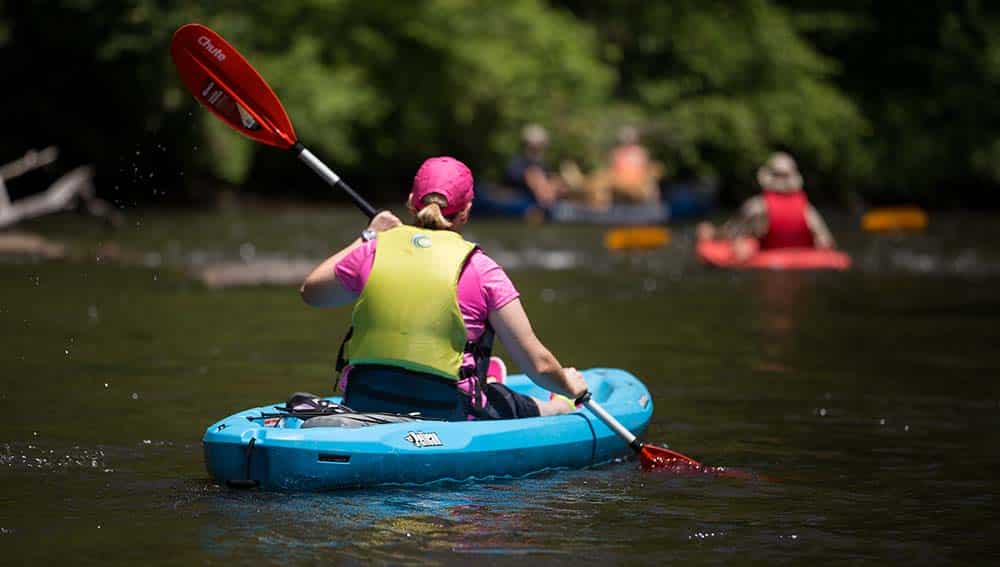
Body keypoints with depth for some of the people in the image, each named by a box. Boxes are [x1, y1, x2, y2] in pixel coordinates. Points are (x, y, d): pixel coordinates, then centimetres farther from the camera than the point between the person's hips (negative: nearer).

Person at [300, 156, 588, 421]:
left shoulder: (375, 251, -1)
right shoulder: (480, 269, -8)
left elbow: (311, 291, 21)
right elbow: (539, 365, -5)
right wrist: (569, 386, 17)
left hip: (363, 409, 4)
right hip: (446, 417, -4)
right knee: (560, 407, 22)